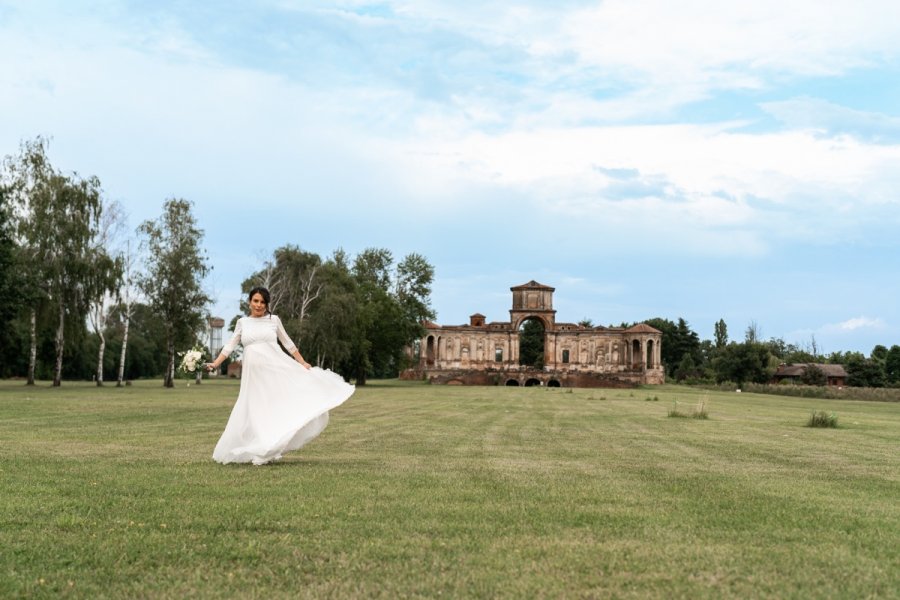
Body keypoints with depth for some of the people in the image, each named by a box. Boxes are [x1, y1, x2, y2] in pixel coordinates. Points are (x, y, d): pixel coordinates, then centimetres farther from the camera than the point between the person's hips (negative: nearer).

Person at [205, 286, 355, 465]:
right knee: (257, 410, 0)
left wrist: (302, 362, 9)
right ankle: (260, 451, 7)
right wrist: (215, 363, 1)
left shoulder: (274, 320, 8)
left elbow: (288, 343, 13)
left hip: (276, 367, -1)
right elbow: (230, 345, 12)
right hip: (254, 372, 1)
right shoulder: (242, 322, 11)